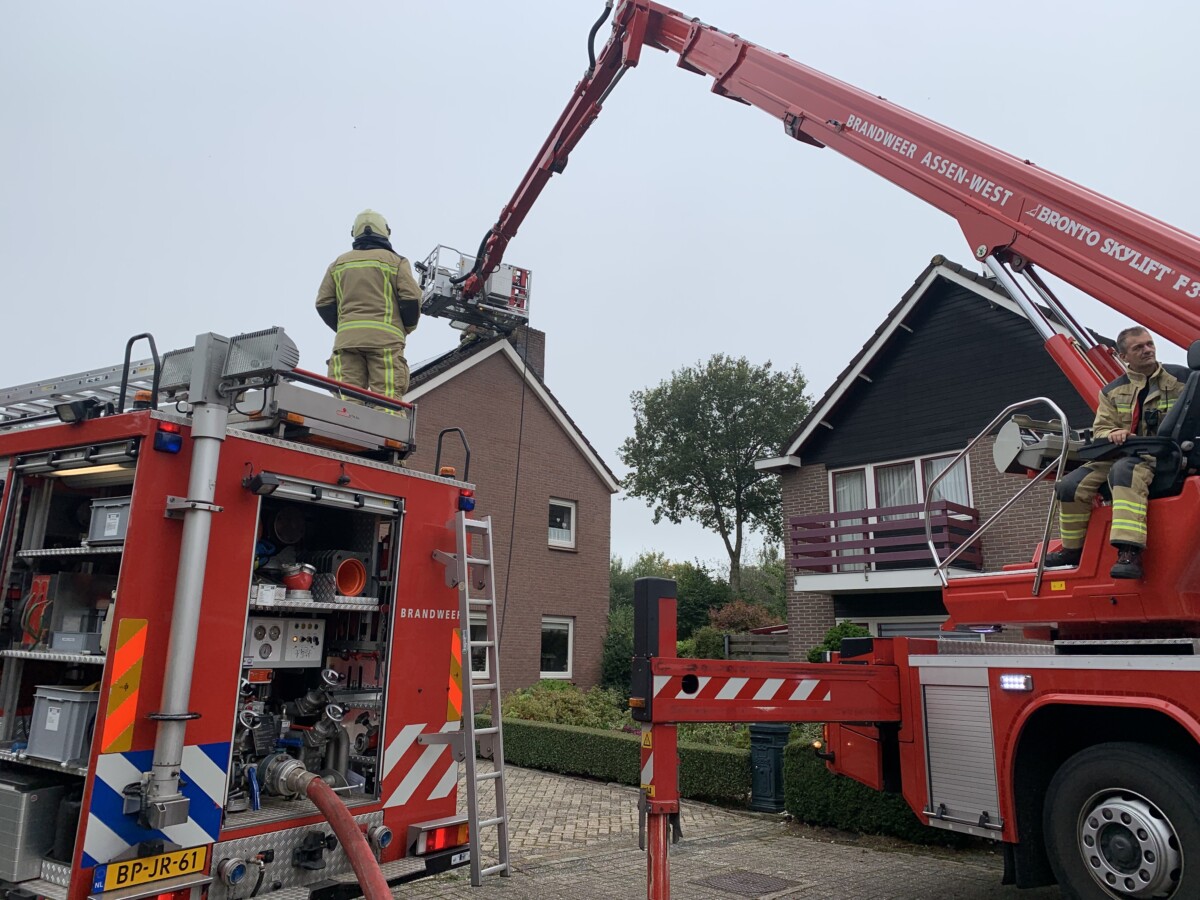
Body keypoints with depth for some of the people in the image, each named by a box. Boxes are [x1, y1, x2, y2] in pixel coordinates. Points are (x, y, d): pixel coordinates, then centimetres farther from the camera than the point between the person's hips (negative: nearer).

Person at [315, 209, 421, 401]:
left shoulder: (338, 263, 20)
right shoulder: (395, 260, 10)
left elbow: (323, 304, 13)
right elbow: (411, 299, 0)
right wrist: (407, 327, 15)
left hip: (346, 340, 3)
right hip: (385, 338, -3)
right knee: (387, 399, -11)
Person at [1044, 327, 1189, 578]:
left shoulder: (1180, 378, 6)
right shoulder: (1112, 392, 14)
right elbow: (1100, 429, 10)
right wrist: (1113, 433, -14)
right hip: (1120, 453, 5)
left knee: (1125, 470, -40)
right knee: (1071, 485, -13)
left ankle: (1130, 552, -49)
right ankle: (1073, 549, 7)